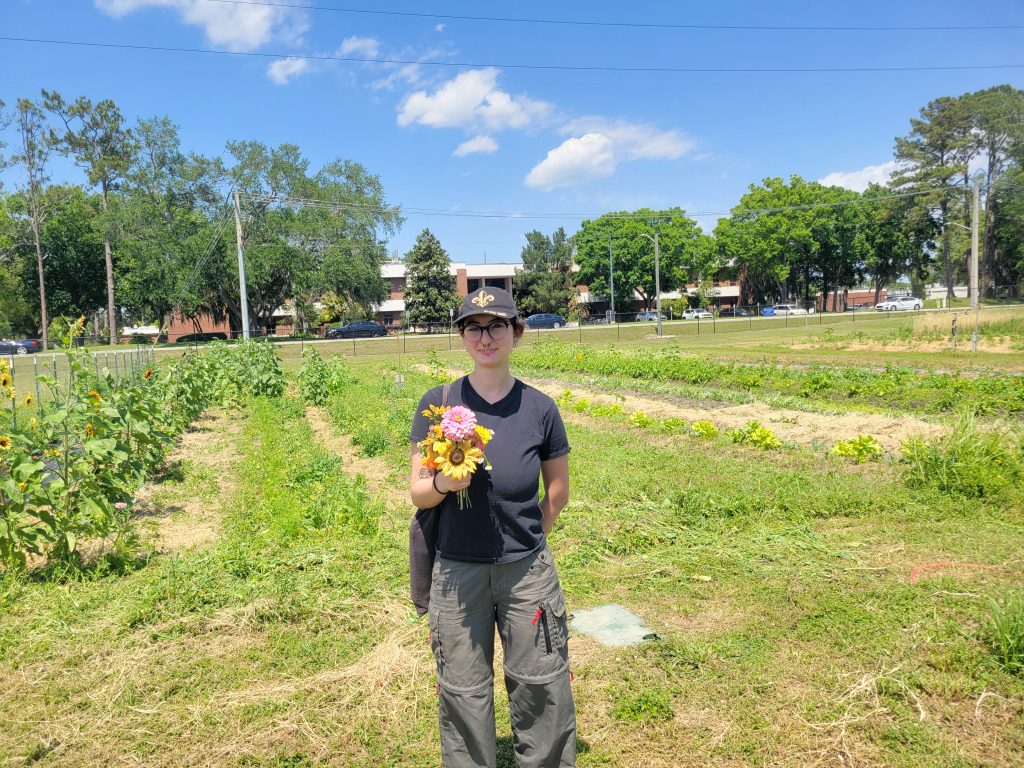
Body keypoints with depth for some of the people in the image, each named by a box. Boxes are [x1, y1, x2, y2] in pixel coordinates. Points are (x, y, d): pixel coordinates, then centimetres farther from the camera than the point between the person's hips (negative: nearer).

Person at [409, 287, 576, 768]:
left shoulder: (540, 408, -6)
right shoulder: (437, 404, -6)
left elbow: (558, 494, 6)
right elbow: (417, 493, -2)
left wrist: (525, 541, 10)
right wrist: (442, 483, -22)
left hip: (527, 571, 0)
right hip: (457, 571, 0)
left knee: (541, 690, 12)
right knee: (463, 695, 14)